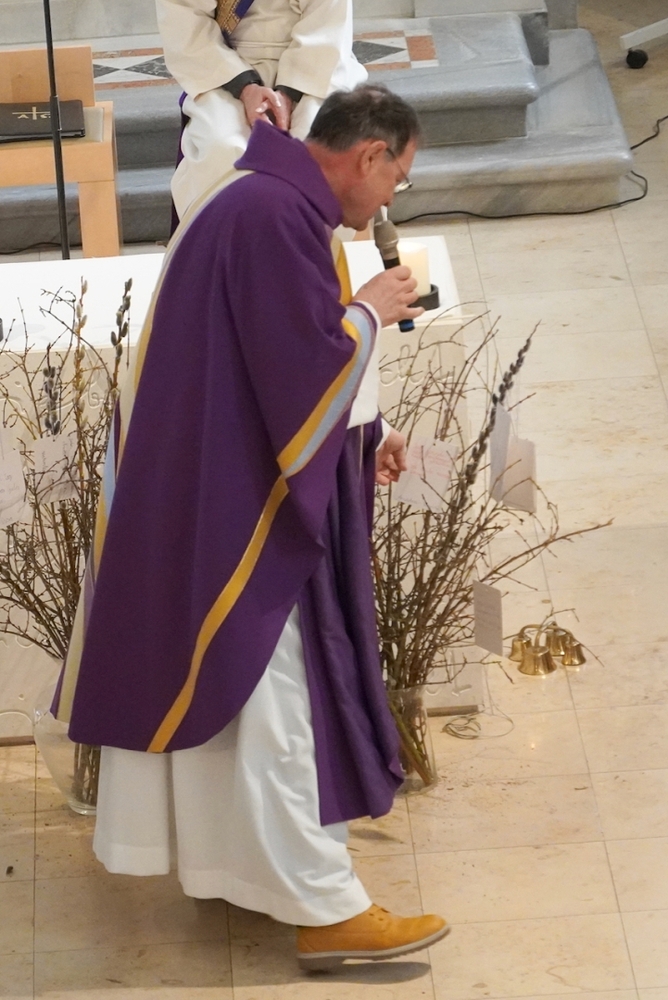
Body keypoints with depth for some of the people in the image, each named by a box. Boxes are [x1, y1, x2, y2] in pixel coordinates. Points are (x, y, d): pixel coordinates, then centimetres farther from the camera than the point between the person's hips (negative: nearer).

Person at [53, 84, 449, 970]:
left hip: (213, 497, 11)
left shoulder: (265, 200, 12)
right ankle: (327, 911, 4)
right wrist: (371, 309, -8)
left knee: (211, 688, 18)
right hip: (235, 512, -11)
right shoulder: (278, 215, -23)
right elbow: (309, 367, -25)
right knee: (269, 706, -4)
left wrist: (362, 436, 15)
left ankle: (245, 860, 30)